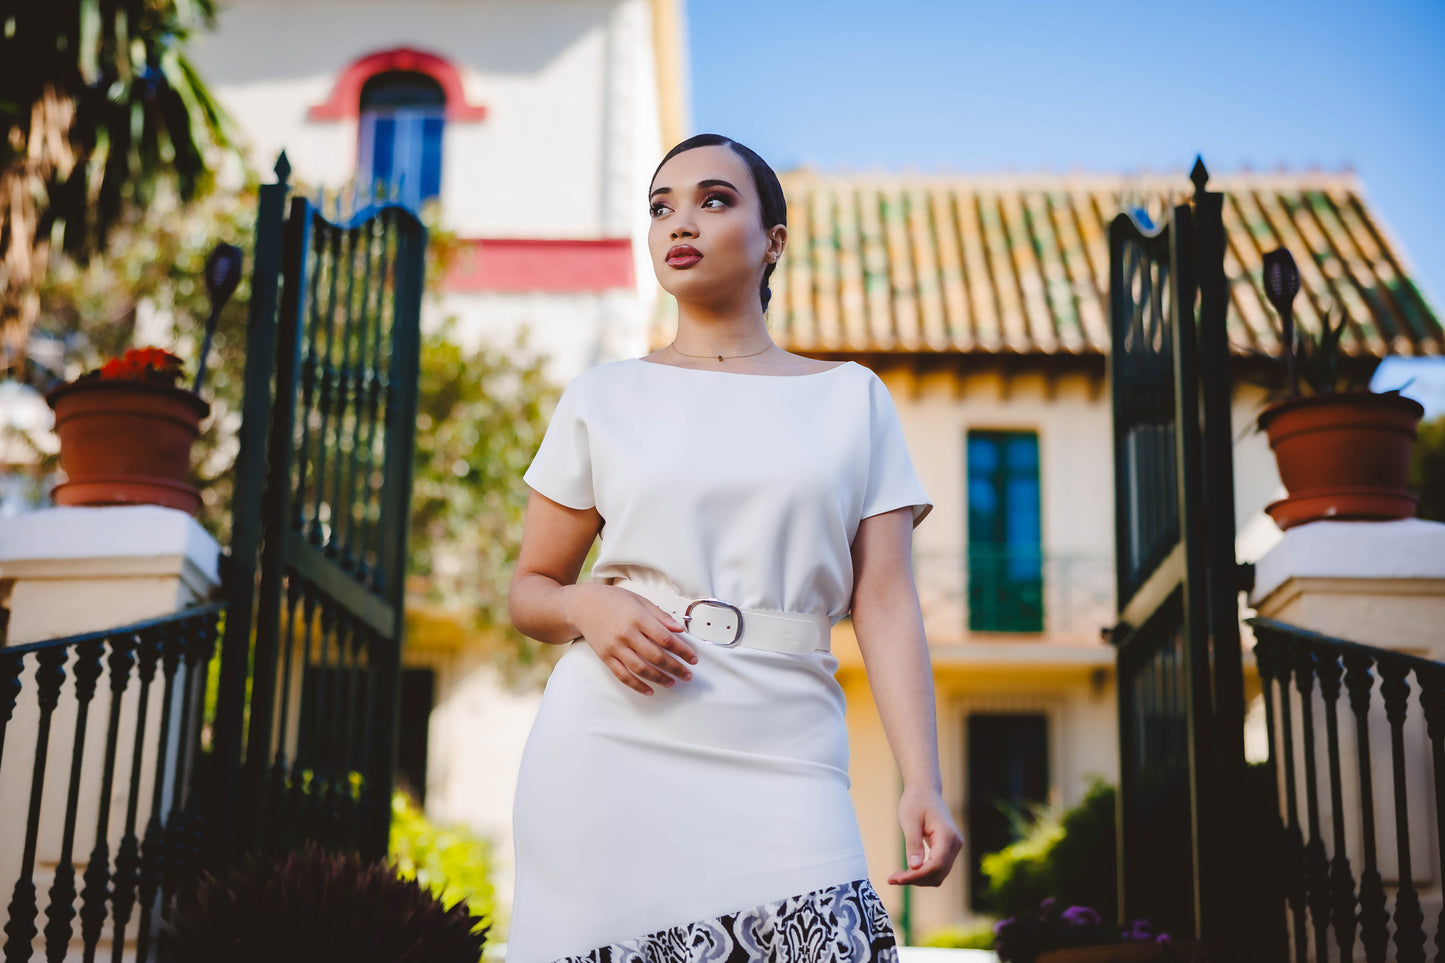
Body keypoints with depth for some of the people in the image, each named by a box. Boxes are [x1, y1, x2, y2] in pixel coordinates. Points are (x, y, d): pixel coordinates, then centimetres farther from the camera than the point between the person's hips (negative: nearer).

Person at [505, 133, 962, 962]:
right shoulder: (604, 399, 11)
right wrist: (585, 607, -8)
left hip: (778, 765, 0)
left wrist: (923, 784, -8)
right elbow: (530, 589, 15)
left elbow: (887, 605, 3)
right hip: (611, 755, 1)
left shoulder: (853, 400, 10)